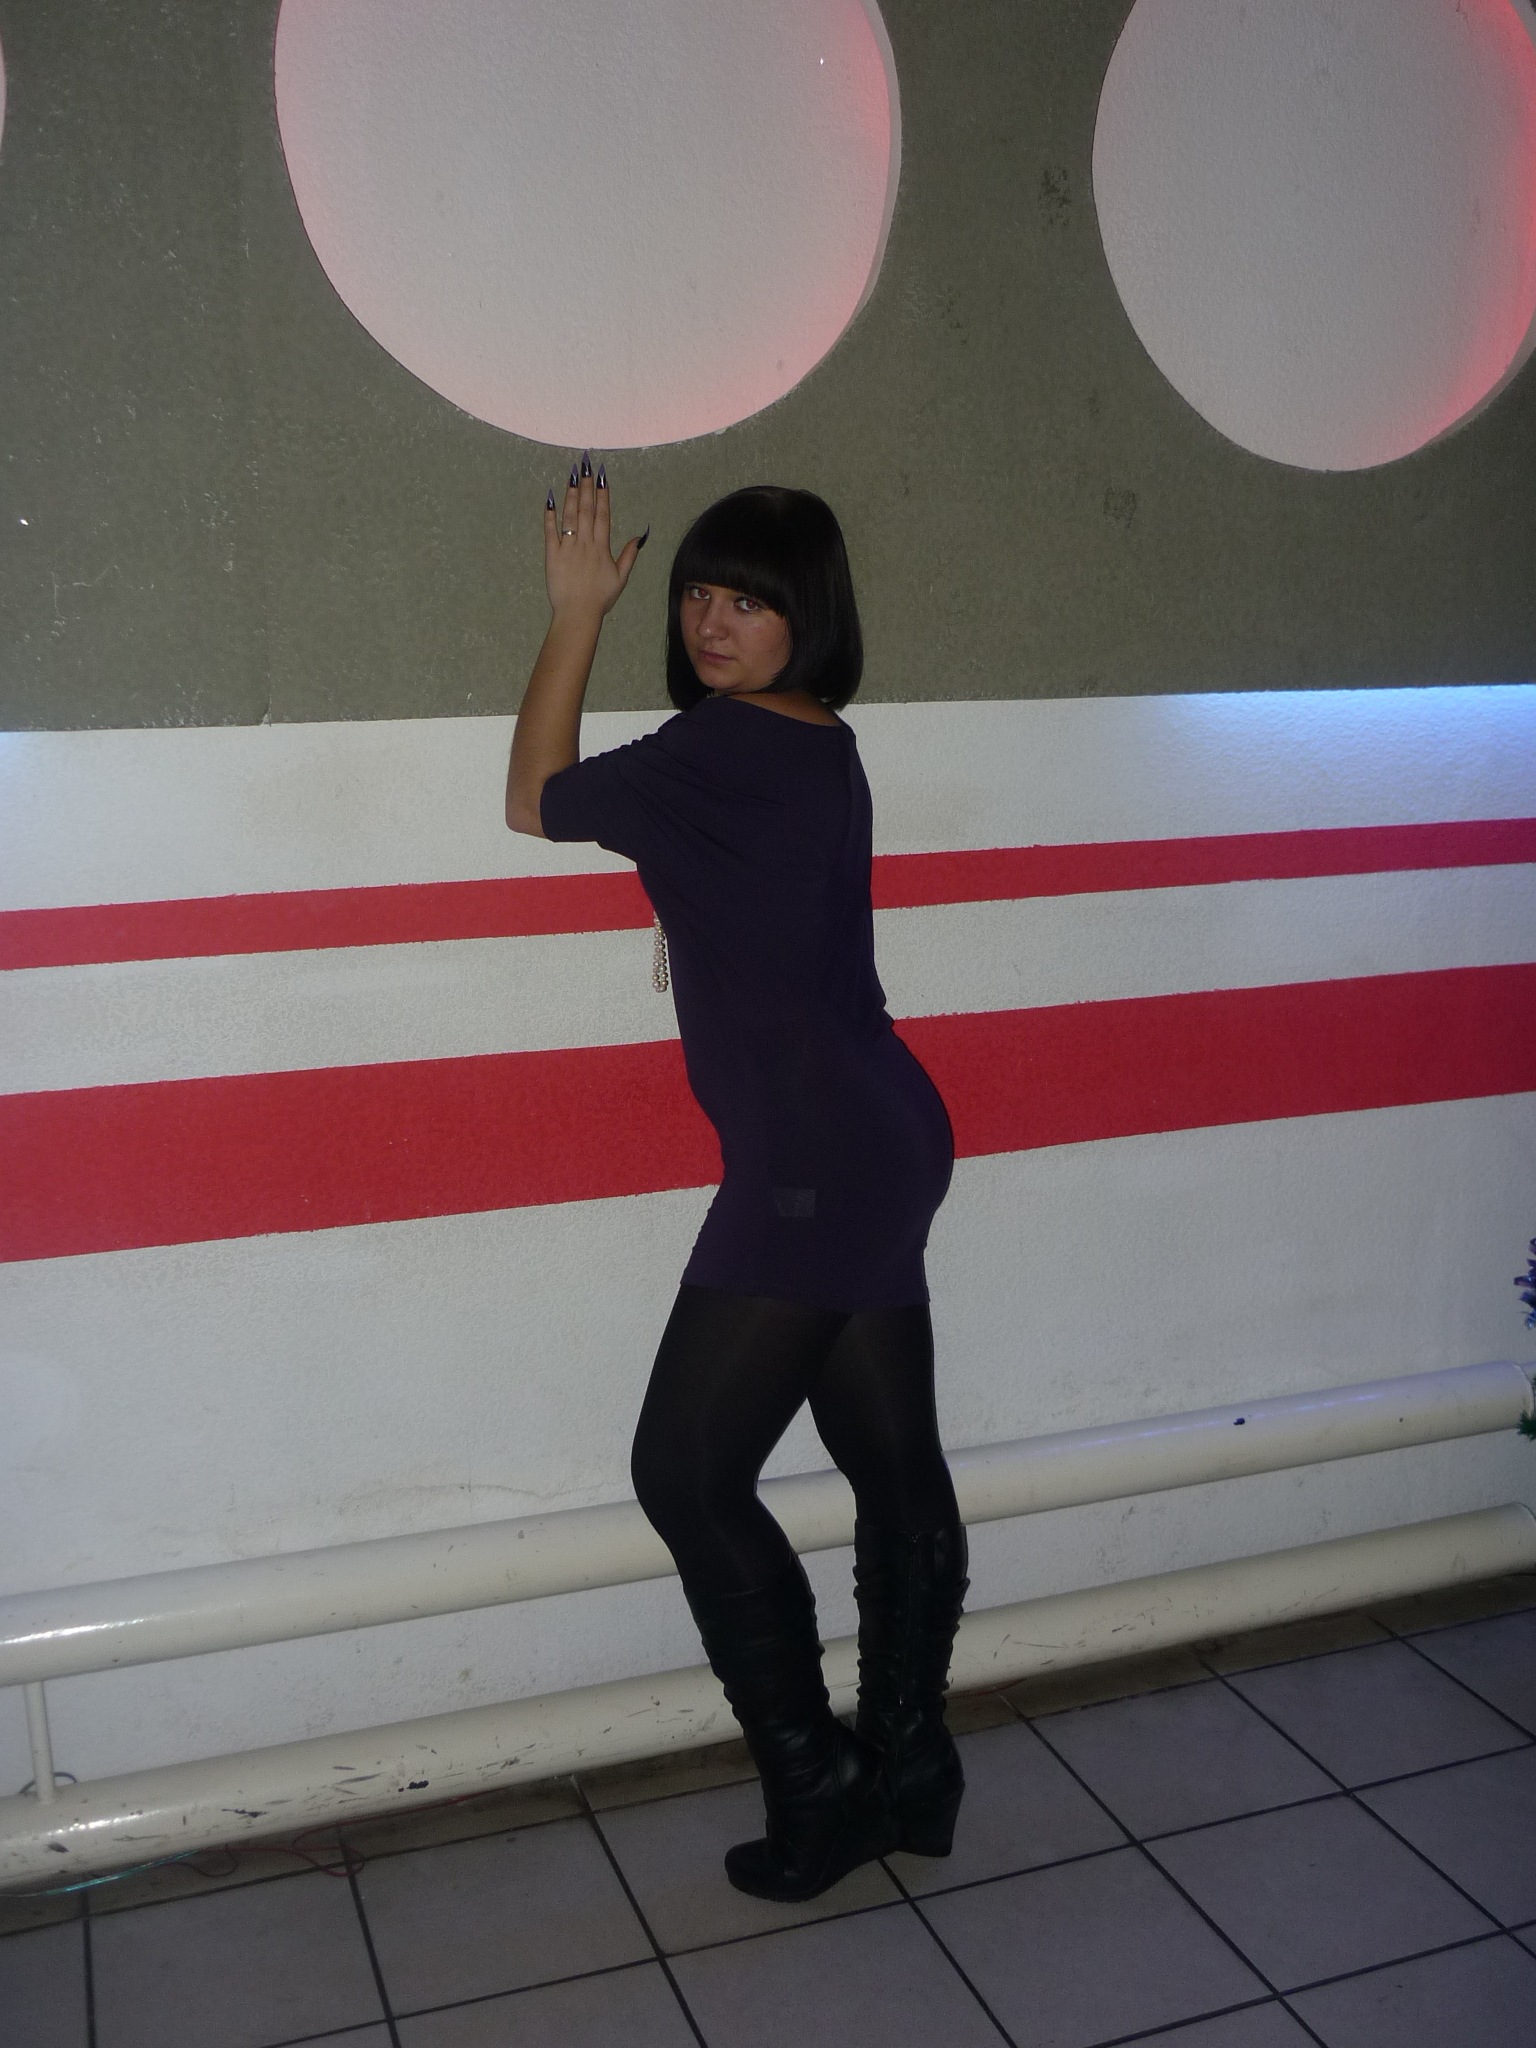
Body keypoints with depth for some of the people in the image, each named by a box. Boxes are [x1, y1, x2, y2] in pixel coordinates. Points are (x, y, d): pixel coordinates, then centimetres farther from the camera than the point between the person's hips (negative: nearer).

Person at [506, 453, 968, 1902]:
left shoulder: (718, 753, -16)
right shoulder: (818, 746, 11)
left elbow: (536, 802, 1)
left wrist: (577, 612, 8)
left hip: (813, 1171, -10)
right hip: (885, 1147, 10)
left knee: (688, 1472, 2)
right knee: (895, 1467, 15)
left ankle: (816, 1793, 13)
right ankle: (907, 1775, 28)